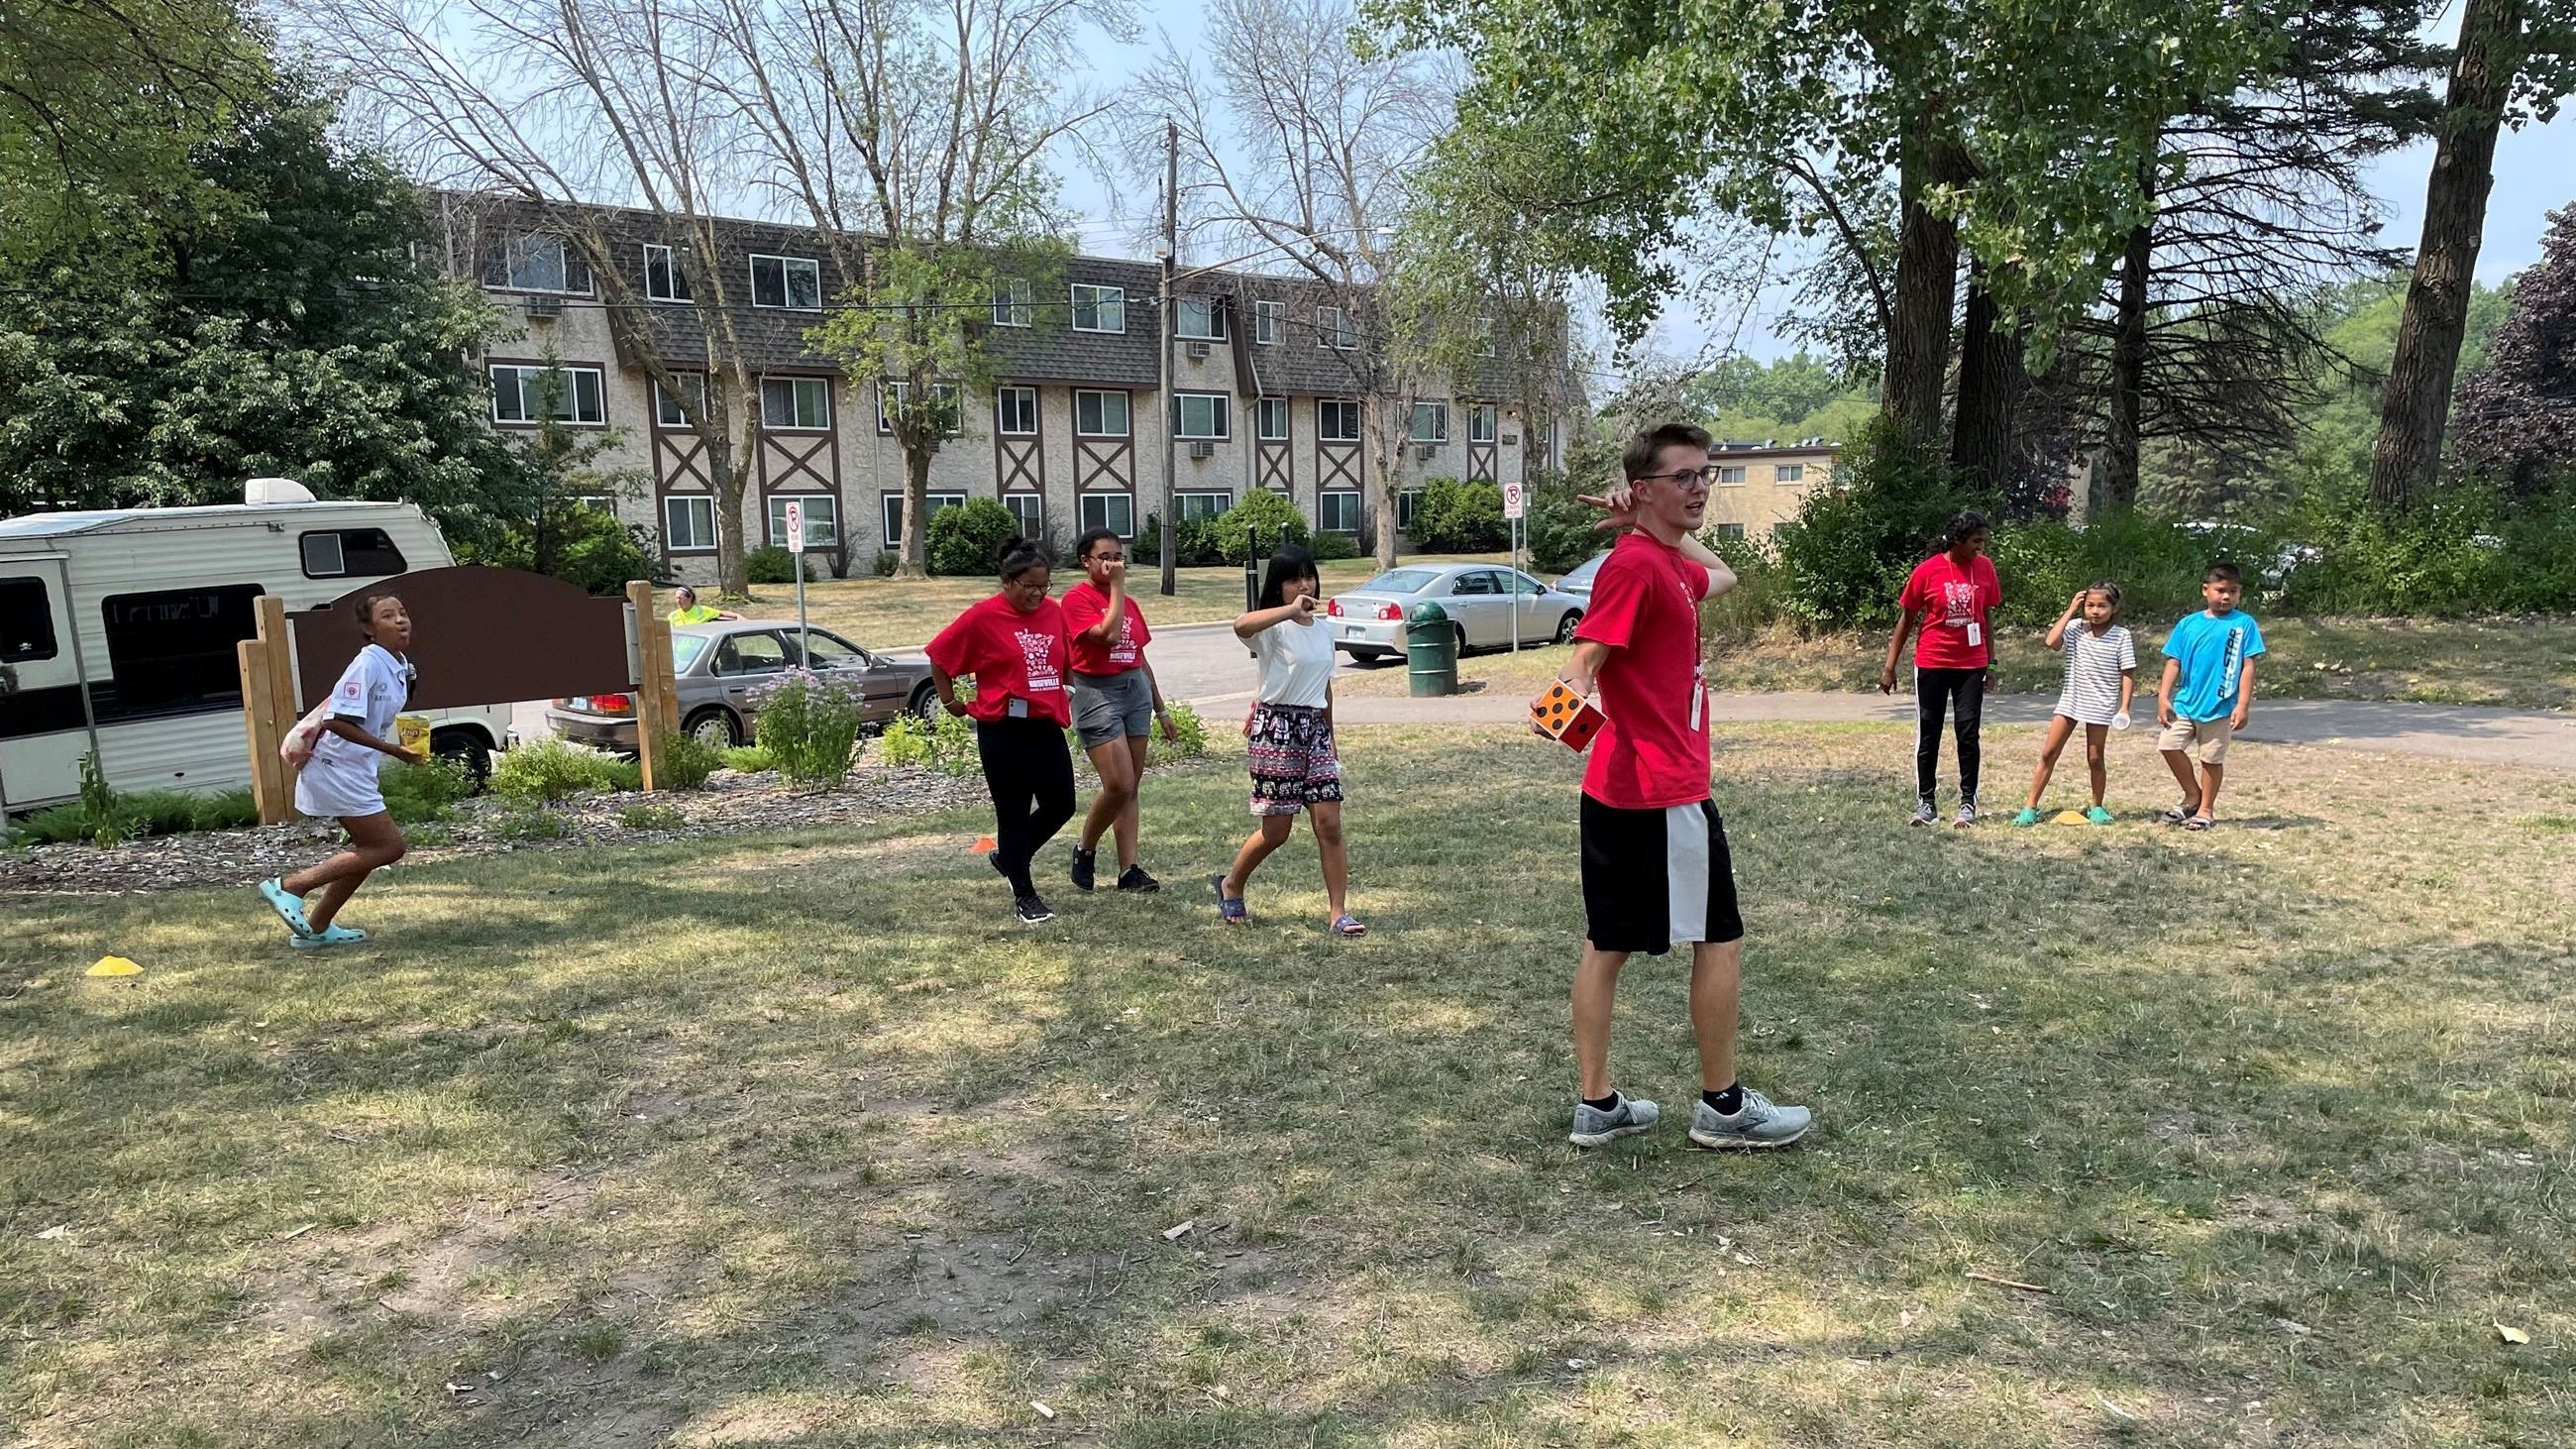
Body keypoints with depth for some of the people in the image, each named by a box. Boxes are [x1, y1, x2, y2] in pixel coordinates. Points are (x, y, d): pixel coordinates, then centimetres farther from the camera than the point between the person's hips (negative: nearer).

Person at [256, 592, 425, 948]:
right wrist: (394, 750, -26)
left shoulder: (401, 665, 8)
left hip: (355, 772, 10)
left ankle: (316, 927, 26)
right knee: (389, 846, -7)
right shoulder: (368, 664, -20)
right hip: (338, 769, -10)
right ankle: (289, 887, -3)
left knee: (369, 849, 17)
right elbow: (339, 721, -25)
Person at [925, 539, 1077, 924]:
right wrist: (950, 701, 3)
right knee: (1014, 813, 3)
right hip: (1003, 730, -6)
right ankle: (1024, 896, 14)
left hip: (1047, 726, 6)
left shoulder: (1053, 612, 7)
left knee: (1061, 805, 8)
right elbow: (939, 658, -1)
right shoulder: (982, 617, -9)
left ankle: (1008, 857, 32)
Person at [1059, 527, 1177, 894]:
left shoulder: (1128, 602, 15)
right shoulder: (1077, 598, -6)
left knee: (1130, 787, 5)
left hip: (1136, 690, 7)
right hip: (1097, 693, -7)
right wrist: (1117, 586, -14)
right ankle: (1085, 851, 10)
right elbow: (1109, 634, -22)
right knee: (1119, 785, -13)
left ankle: (1129, 870, 7)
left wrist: (1161, 709, 21)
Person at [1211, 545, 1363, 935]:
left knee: (1329, 825, -3)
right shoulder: (1273, 627, -9)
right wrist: (1292, 610, -37)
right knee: (1276, 831, 1)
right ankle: (1231, 886, 27)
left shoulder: (1323, 631, 13)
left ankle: (1339, 912, 2)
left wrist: (1330, 740, 24)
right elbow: (1241, 626, -35)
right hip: (1276, 729, -6)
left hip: (1315, 731, 6)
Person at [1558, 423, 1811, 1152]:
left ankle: (1597, 1105, 17)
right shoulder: (1634, 564, -16)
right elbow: (1587, 654, -25)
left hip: (1618, 792, 9)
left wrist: (1674, 527, 21)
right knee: (1720, 938, 4)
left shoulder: (1669, 561, 13)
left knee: (1607, 944, 9)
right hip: (1664, 792, -9)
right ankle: (1722, 1106, 16)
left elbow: (1722, 578, 34)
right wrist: (1572, 699, -46)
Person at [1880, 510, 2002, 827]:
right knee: (1928, 734, 4)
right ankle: (1925, 802, 12)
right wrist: (1890, 666, -2)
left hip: (1971, 664, 2)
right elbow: (1906, 619, -1)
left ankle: (1968, 803, 8)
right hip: (1932, 664, -2)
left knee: (1968, 733, 0)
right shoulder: (1928, 570, -8)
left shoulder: (1985, 567, 1)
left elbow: (1986, 617, 10)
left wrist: (1991, 662, 9)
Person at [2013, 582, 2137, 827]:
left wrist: (2124, 707, -10)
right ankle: (2031, 807, 3)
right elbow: (2051, 642, -21)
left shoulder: (2121, 636, -6)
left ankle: (2097, 807, 24)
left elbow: (2128, 674, -4)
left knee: (2094, 758, 5)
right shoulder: (2075, 629, -1)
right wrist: (2070, 611, -13)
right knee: (2048, 752, 0)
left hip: (2101, 705, -2)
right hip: (2070, 700, 2)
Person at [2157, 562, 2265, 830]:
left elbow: (2248, 666, -5)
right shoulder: (2189, 624, 4)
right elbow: (2174, 662, 7)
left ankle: (2205, 809, 21)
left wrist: (2243, 704, -11)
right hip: (2185, 703, 3)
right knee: (2169, 745, -1)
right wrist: (2163, 697, -1)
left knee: (2212, 758, 6)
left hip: (2220, 707, -3)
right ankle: (2193, 796, 20)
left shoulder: (2244, 624, -3)